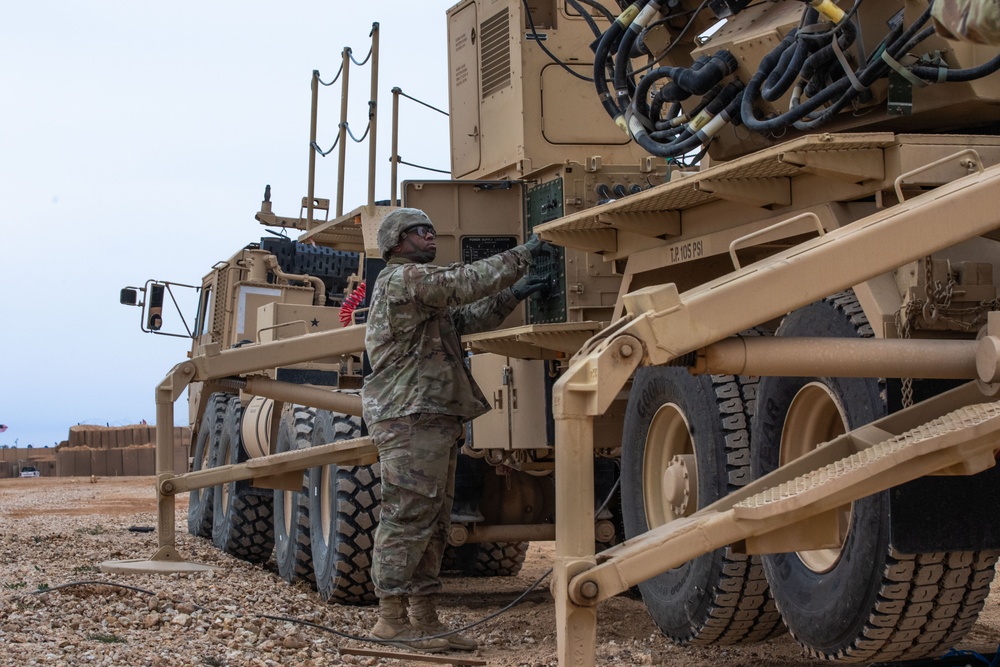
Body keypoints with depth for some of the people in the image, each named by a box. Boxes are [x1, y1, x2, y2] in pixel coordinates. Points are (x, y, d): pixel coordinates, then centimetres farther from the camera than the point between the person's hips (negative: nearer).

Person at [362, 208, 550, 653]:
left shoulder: (424, 289, 26)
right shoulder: (401, 278, -8)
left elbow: (469, 318, 24)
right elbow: (467, 282, -15)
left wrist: (513, 294, 13)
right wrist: (521, 256, -7)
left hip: (435, 420, 11)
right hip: (411, 418, -11)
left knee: (433, 524, 10)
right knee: (408, 518, -9)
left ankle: (424, 618, 13)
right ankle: (392, 617, -6)